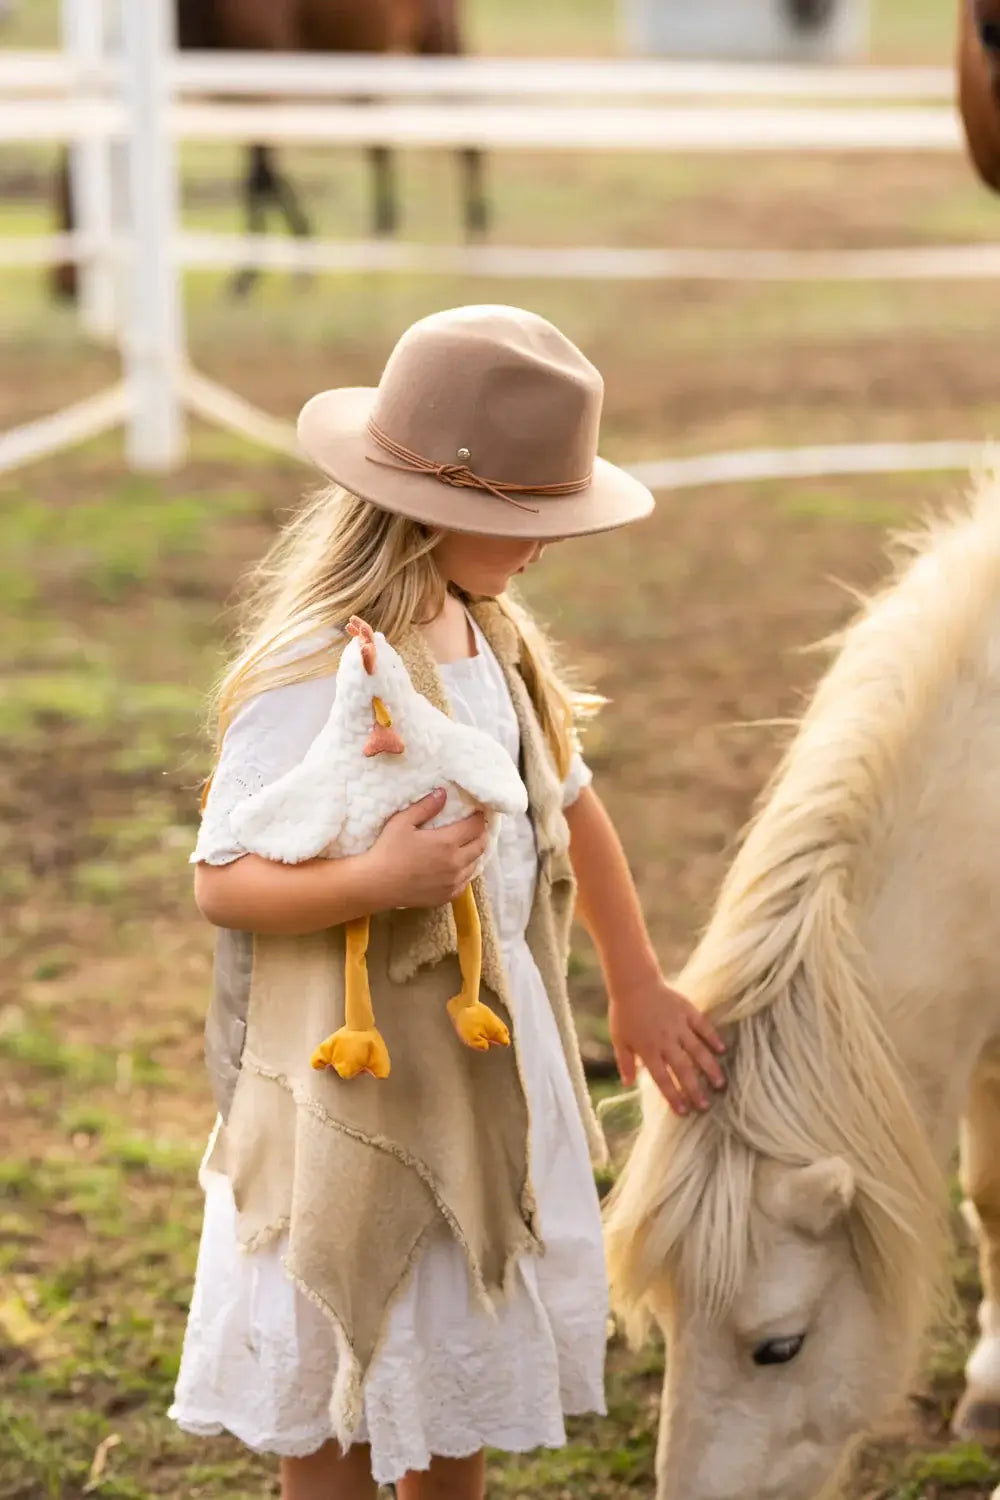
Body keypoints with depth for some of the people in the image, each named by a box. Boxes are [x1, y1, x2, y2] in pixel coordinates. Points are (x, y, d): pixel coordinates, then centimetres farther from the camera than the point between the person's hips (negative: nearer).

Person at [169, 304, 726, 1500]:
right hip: (359, 1075, -8)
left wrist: (638, 988, 18)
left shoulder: (489, 633, 1)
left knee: (468, 1356, 22)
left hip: (495, 1045, 8)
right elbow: (223, 883, -22)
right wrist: (377, 877, -39)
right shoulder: (316, 674, -24)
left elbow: (568, 801, 13)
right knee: (334, 1400, 8)